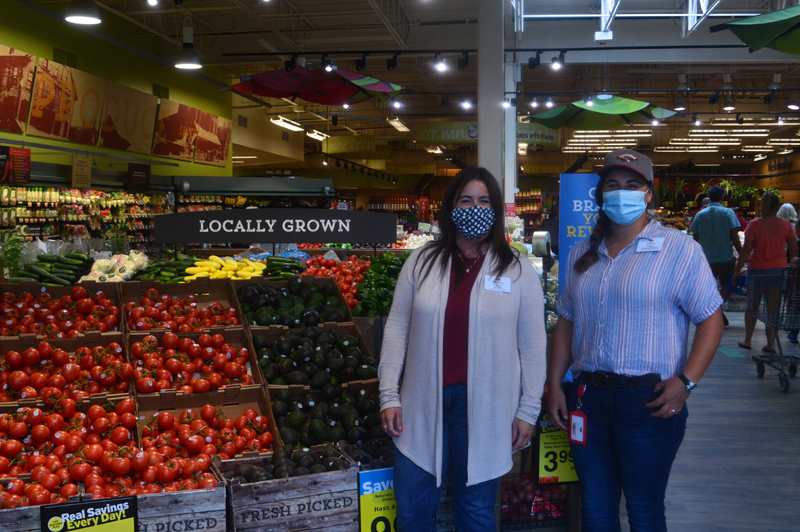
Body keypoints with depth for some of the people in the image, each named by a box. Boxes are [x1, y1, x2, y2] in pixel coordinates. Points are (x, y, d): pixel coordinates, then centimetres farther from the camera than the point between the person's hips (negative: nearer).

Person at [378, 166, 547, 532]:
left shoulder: (518, 271, 0)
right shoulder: (422, 262, 4)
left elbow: (533, 346, 2)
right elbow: (397, 329, 6)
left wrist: (528, 409, 0)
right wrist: (389, 395, 2)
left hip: (485, 408, -1)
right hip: (423, 405, 2)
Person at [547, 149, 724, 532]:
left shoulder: (679, 249, -4)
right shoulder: (582, 255, 12)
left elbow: (710, 318, -6)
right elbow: (566, 322, 16)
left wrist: (686, 381, -16)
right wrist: (554, 385, 9)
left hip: (649, 400, -5)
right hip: (587, 396, 5)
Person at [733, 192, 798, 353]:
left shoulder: (754, 224, -11)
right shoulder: (786, 224, -2)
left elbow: (746, 250, -11)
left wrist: (737, 270, -3)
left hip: (757, 270, -2)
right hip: (779, 270, 2)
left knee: (752, 307, 11)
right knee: (773, 308, 6)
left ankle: (747, 341, 20)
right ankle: (771, 344, 7)